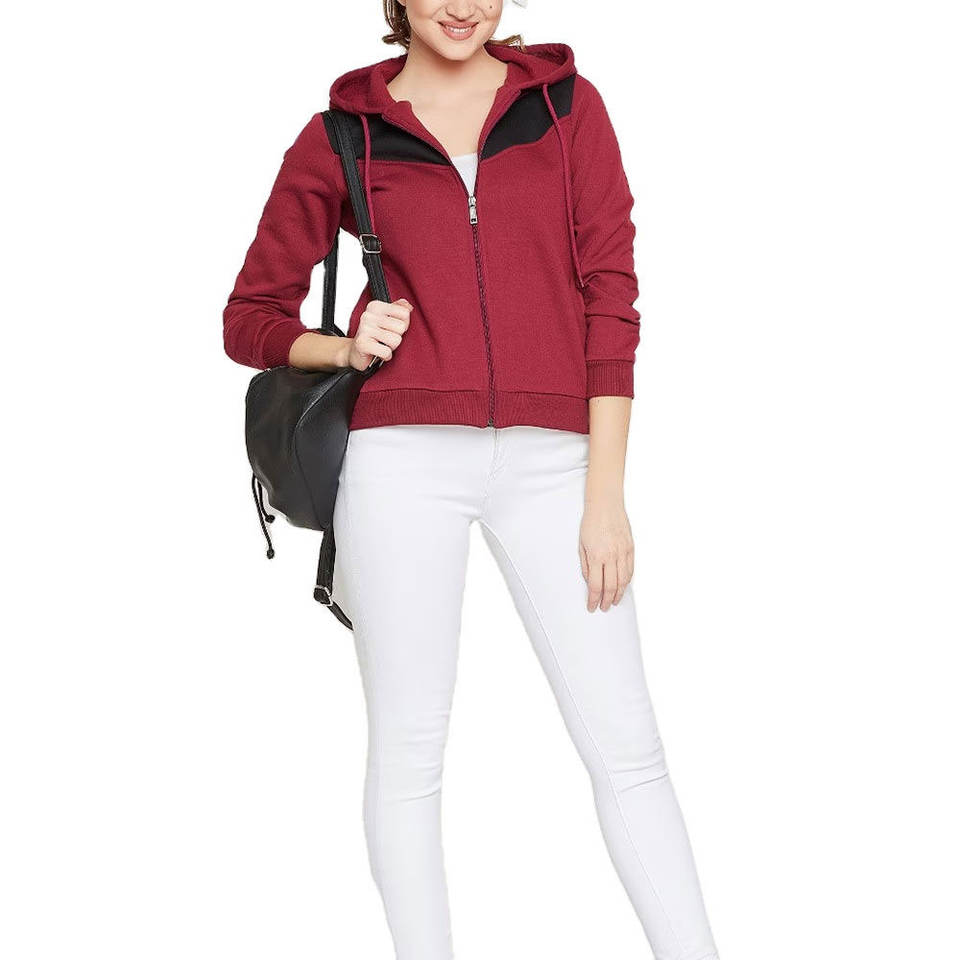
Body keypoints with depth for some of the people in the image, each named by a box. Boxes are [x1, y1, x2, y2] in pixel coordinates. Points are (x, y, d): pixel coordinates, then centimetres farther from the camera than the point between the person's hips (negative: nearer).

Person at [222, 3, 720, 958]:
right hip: (403, 458, 0)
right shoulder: (343, 134, 7)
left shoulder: (567, 103, 8)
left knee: (625, 743, 0)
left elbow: (609, 296, 2)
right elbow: (250, 319, 13)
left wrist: (605, 495, -4)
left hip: (547, 460, 0)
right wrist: (345, 349, -8)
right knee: (406, 745, 4)